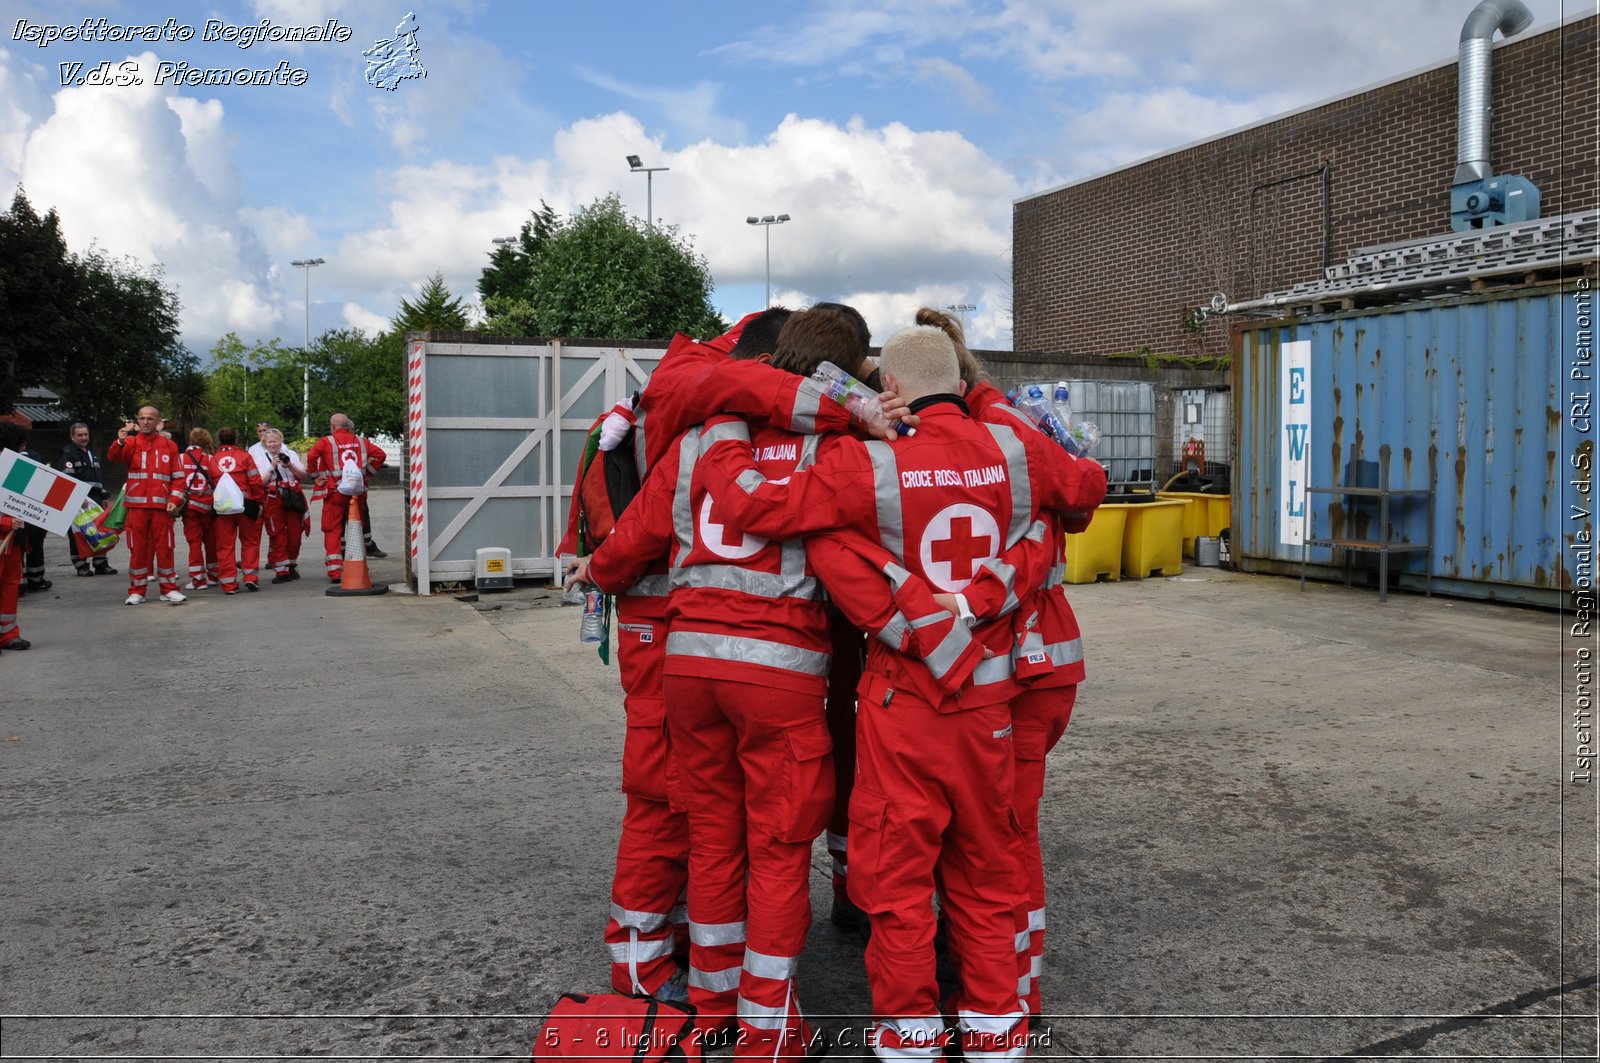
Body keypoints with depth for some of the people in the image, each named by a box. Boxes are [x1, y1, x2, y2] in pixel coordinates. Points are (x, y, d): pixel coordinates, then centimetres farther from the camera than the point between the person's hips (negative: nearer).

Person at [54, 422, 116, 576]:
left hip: (94, 498, 8)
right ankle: (81, 565, 1)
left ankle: (100, 564, 14)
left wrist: (103, 496, 22)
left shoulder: (92, 452, 22)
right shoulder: (67, 454, -5)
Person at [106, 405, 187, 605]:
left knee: (165, 547, 2)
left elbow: (178, 477, 8)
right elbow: (114, 457, -13)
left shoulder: (169, 446, 8)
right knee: (137, 548, 4)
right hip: (137, 505, 0)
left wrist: (175, 500, -4)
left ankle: (169, 589, 10)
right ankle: (136, 591, 11)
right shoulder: (131, 442, 6)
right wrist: (120, 442, -33)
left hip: (162, 506, 0)